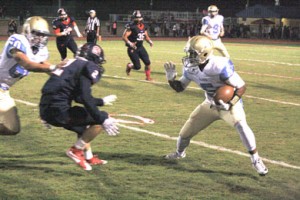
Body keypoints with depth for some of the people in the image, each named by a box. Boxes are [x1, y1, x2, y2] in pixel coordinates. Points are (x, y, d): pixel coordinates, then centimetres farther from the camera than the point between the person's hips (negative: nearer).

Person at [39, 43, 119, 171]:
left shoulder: (73, 64, 21)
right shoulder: (89, 67, -4)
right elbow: (86, 99, -17)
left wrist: (102, 101, 41)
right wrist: (103, 120, -16)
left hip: (46, 110, 9)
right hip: (58, 111, -9)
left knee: (82, 126, 32)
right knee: (102, 118, -4)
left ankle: (88, 157, 31)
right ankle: (76, 150, 1)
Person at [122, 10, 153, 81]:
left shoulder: (143, 26, 6)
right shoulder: (131, 26, -16)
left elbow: (146, 36, 19)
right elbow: (124, 37, -20)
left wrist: (150, 41, -1)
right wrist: (130, 43, -33)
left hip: (140, 47, 6)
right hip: (133, 49, -6)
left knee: (147, 62, -4)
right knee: (137, 66, -6)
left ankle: (148, 77, 11)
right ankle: (129, 66, 27)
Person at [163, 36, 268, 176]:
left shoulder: (220, 66, -33)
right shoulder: (191, 68, -12)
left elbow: (241, 87, -27)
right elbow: (180, 87, 3)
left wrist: (230, 105, -39)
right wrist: (170, 78, -17)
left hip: (229, 102, -6)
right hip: (210, 104, 6)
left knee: (241, 125, -36)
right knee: (186, 131, 11)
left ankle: (256, 161, -21)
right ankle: (179, 153, 46)